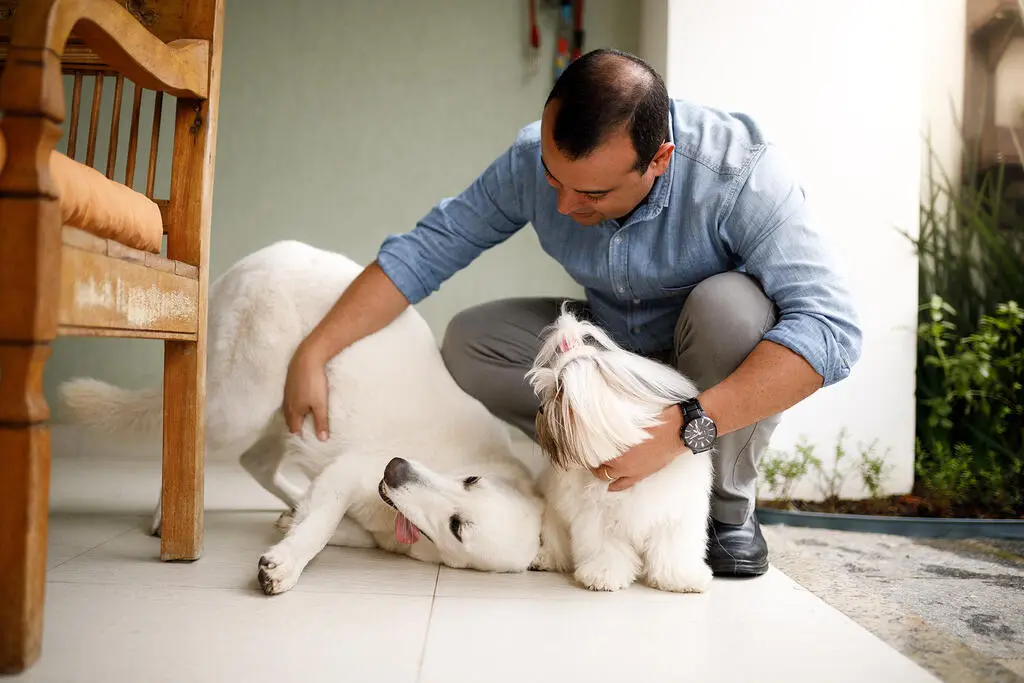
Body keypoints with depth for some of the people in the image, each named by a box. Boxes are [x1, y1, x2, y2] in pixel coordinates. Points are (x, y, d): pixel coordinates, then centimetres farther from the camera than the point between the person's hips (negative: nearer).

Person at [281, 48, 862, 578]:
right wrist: (313, 353, -23)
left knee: (730, 303, -36)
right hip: (613, 347, 4)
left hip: (718, 360, -3)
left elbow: (832, 328, -41)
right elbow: (425, 250, -15)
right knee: (468, 343, -14)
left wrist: (684, 429, -49)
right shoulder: (533, 158, -21)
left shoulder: (739, 172, -34)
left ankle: (731, 509, -13)